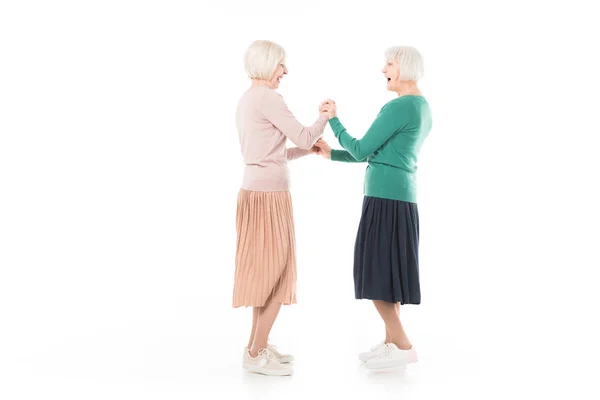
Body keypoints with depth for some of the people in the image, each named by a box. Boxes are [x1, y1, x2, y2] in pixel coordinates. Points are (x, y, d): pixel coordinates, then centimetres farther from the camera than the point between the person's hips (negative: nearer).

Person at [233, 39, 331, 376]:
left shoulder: (247, 99, 16)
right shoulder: (268, 97, -13)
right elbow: (302, 135, -11)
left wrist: (309, 150, 18)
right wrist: (325, 118, 7)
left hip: (257, 192, 9)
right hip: (269, 195, -9)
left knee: (267, 272, 15)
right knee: (276, 273, -2)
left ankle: (257, 346, 23)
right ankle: (257, 354, 6)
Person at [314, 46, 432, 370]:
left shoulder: (398, 107, -16)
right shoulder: (422, 108, 15)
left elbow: (362, 151, -12)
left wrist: (333, 120, 2)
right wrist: (332, 154, 19)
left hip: (385, 198, -10)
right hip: (400, 196, 10)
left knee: (376, 275, -2)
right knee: (387, 273, 14)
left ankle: (403, 346, 4)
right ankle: (390, 342, 21)